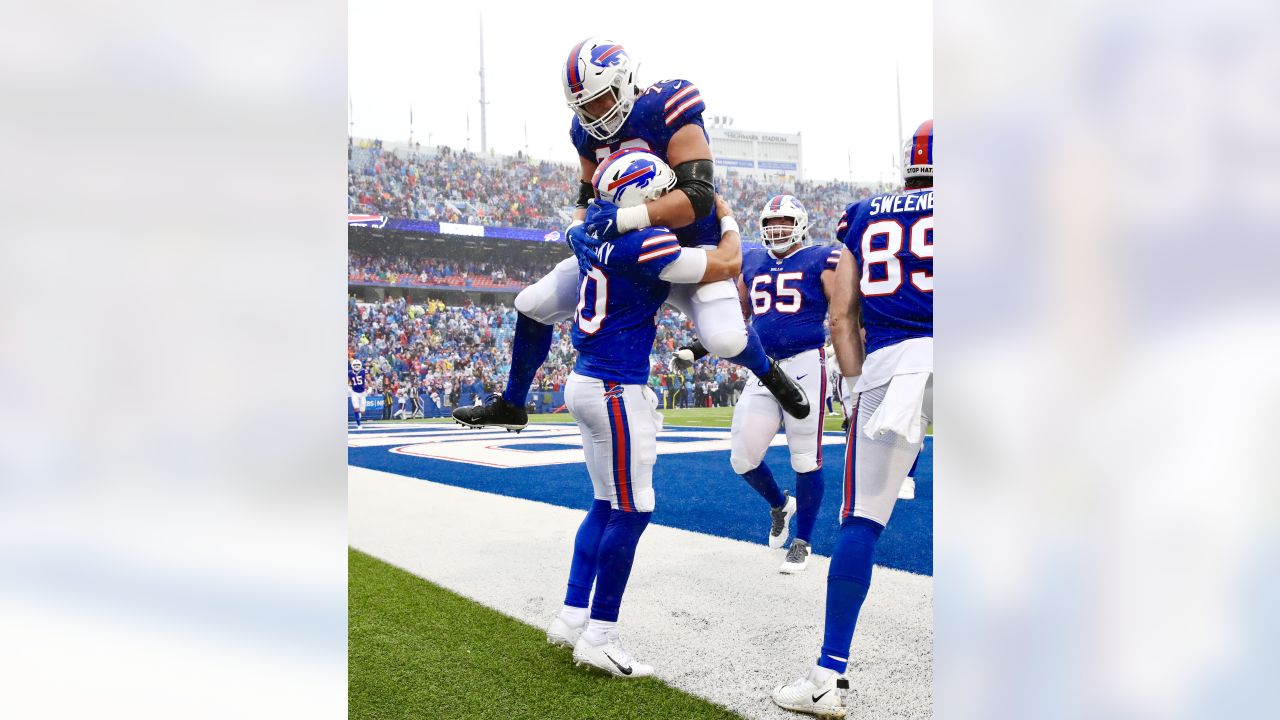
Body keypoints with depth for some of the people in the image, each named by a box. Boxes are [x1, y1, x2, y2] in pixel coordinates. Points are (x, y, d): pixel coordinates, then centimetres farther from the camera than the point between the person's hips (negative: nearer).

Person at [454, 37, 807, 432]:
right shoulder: (588, 131, -3)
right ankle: (511, 405, 26)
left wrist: (629, 216, -41)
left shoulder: (666, 112, -24)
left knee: (725, 337, -30)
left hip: (687, 247, -6)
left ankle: (772, 376, 8)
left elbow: (699, 197, -32)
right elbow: (590, 195, 9)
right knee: (531, 305, 4)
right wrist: (580, 228, -14)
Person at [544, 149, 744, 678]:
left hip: (588, 382, 10)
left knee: (607, 506, 16)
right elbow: (727, 264, -12)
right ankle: (598, 637, 4)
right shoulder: (645, 245, -19)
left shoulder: (592, 235, 7)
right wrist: (727, 218, 5)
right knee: (631, 512, -2)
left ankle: (571, 617, 20)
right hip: (616, 390, -10)